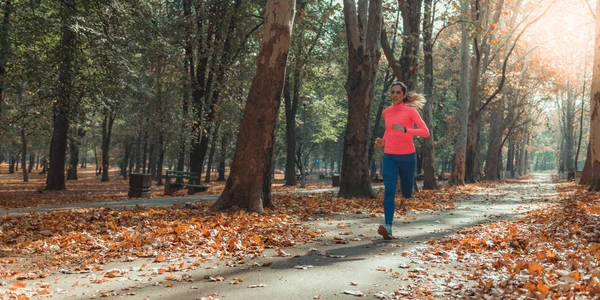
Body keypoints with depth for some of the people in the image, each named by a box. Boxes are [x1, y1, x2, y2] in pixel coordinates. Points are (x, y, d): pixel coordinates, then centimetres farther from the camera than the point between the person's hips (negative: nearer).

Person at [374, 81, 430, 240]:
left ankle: (406, 191, 48)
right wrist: (383, 141, 6)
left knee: (407, 193, 11)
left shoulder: (411, 111, -5)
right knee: (389, 191, -14)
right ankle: (388, 227, -18)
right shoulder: (386, 112, 8)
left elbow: (425, 132, -12)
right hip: (389, 157, 2)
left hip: (407, 156, -2)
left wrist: (405, 129, -24)